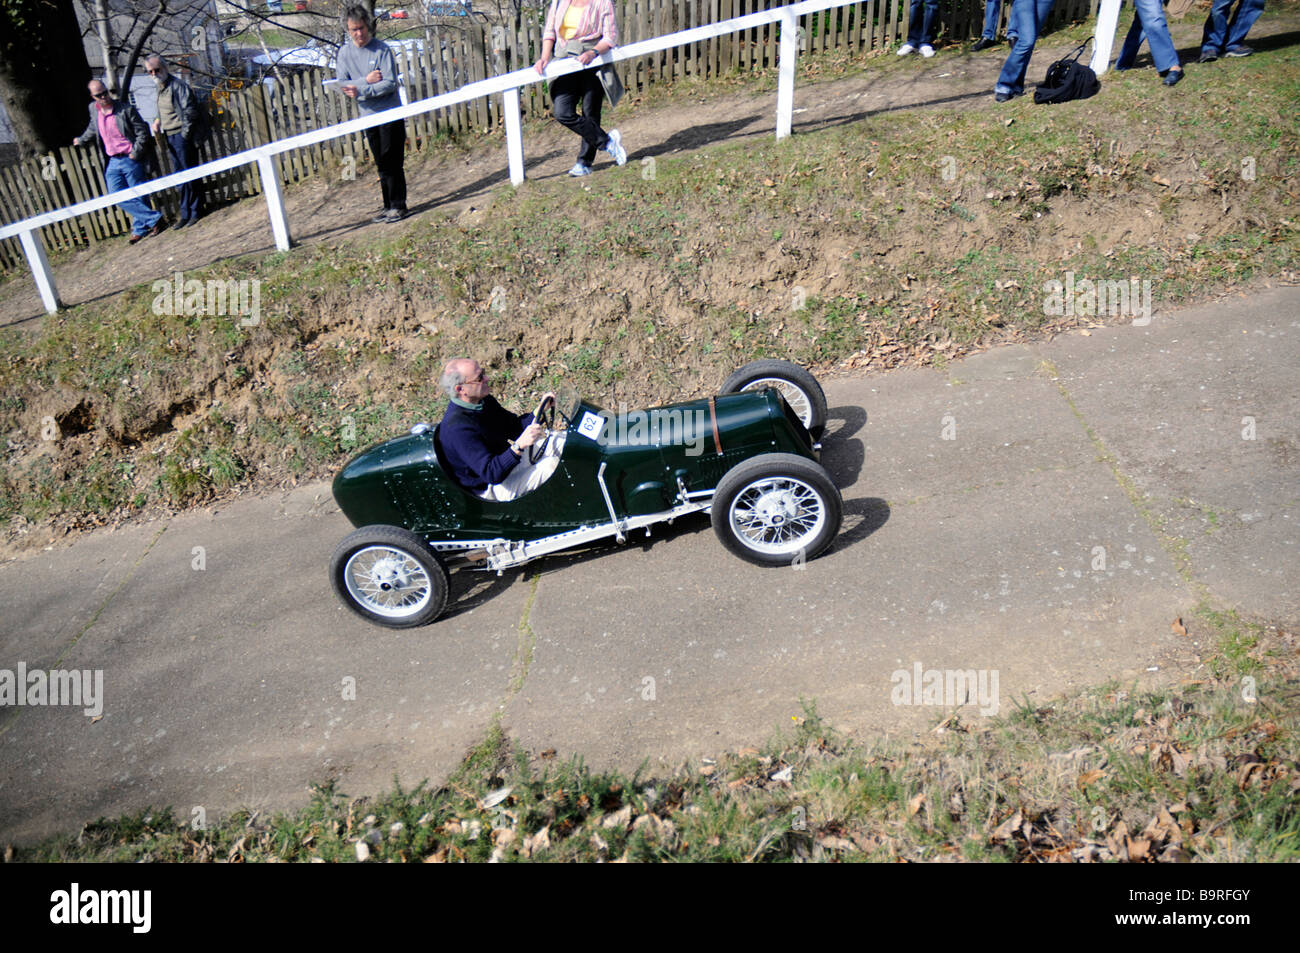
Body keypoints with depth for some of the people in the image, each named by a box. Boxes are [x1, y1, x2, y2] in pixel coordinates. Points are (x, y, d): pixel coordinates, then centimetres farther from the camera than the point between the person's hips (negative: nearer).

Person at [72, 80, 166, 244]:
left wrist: (135, 154, -12)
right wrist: (81, 140, 42)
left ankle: (140, 229, 9)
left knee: (138, 197, -1)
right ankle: (155, 218, -4)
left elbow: (142, 132, -6)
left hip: (131, 161, -5)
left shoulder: (126, 109, -7)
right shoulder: (93, 109, 9)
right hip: (113, 162, 5)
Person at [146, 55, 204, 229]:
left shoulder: (178, 86, -12)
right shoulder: (160, 87, 15)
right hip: (170, 137, 9)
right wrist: (158, 120, 8)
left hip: (182, 136, -9)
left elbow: (190, 113, -17)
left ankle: (195, 212, 4)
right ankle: (185, 214, 15)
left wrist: (184, 135, -15)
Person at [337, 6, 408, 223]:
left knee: (392, 162, -6)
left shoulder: (382, 49, -7)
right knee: (382, 164, 9)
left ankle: (398, 206, 0)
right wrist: (366, 80, -14)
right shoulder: (345, 52, 6)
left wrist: (361, 90, -21)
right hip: (368, 116, 5)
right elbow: (343, 84, 1)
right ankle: (389, 206, 16)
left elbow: (390, 83, -15)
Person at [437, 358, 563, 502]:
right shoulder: (457, 427, -31)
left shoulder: (484, 401, -2)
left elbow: (514, 427, 9)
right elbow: (492, 474, -35)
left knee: (561, 440, 2)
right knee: (555, 464, -23)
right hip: (491, 488, -9)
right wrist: (519, 445, -46)